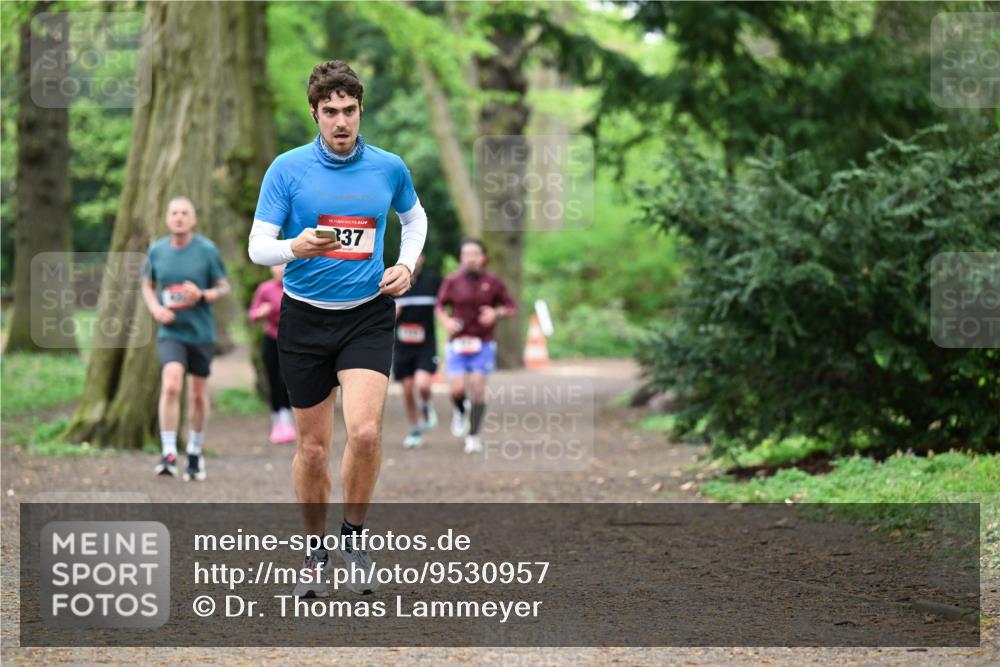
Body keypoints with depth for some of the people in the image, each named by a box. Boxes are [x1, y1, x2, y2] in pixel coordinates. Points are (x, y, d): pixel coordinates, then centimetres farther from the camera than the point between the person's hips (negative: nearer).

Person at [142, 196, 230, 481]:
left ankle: (195, 453, 28)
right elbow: (147, 285, 15)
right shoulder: (156, 250, 1)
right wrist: (155, 308, -5)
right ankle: (169, 454, -20)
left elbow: (223, 287, 2)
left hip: (201, 332, 0)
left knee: (198, 395, 9)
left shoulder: (207, 250, -6)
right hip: (171, 332, 0)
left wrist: (203, 295, -20)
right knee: (171, 385, -22)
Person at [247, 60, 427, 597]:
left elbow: (414, 217, 22)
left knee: (365, 431, -19)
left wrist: (407, 264, 5)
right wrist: (295, 248, -28)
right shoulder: (287, 169, -6)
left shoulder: (389, 168, 1)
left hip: (369, 315, 0)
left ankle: (353, 535, 4)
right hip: (305, 317, 0)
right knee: (312, 447, 5)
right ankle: (315, 550, 25)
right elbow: (258, 246, -7)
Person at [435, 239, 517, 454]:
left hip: (483, 345, 0)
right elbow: (440, 306, 12)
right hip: (458, 344, 0)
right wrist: (445, 320, -9)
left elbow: (512, 307, 6)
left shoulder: (493, 282, 0)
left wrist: (496, 313, -13)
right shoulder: (452, 281, 0)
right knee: (457, 389, -11)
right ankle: (461, 411, 26)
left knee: (478, 387, -11)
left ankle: (473, 436, -1)